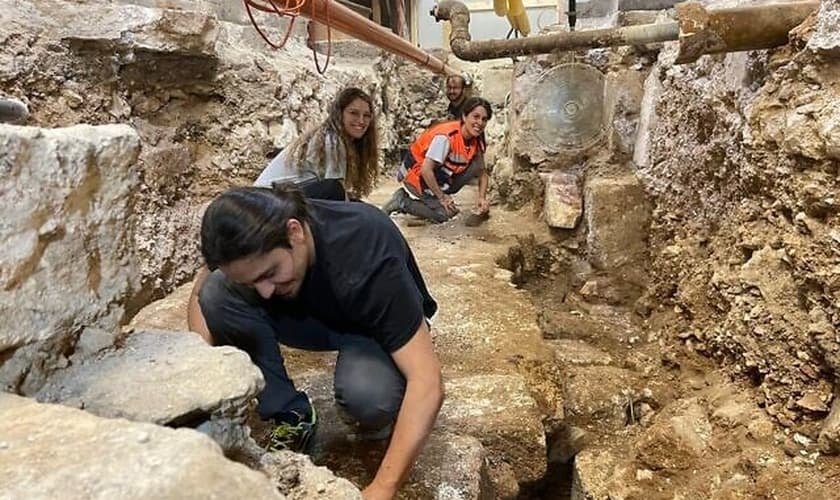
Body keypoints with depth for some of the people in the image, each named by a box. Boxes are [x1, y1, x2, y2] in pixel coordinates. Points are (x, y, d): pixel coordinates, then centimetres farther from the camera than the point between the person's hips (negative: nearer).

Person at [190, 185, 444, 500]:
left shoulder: (365, 255, -38)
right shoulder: (252, 245, -23)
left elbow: (427, 381, -39)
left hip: (375, 328, -4)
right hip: (312, 315, 4)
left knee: (368, 394, -39)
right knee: (217, 296, -22)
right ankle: (291, 416, -8)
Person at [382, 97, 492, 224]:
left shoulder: (476, 141, -6)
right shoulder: (446, 137, -30)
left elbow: (482, 172, 2)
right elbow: (426, 170, -31)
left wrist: (482, 198, -14)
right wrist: (442, 197, -23)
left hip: (437, 174, 8)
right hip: (416, 175, -7)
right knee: (446, 214, -16)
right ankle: (402, 201, -1)